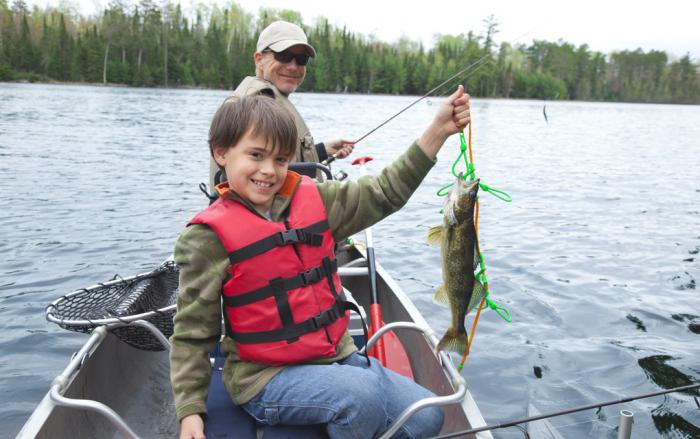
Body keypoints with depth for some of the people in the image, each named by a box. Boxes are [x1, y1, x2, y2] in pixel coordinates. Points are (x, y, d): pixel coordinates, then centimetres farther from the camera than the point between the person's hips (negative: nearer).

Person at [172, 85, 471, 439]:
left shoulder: (314, 199, 3)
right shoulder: (210, 237, -11)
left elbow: (383, 194, 2)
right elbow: (192, 333, -7)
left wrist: (438, 131, -5)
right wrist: (190, 410, -12)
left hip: (336, 356, 6)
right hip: (264, 377, -6)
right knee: (361, 394, -31)